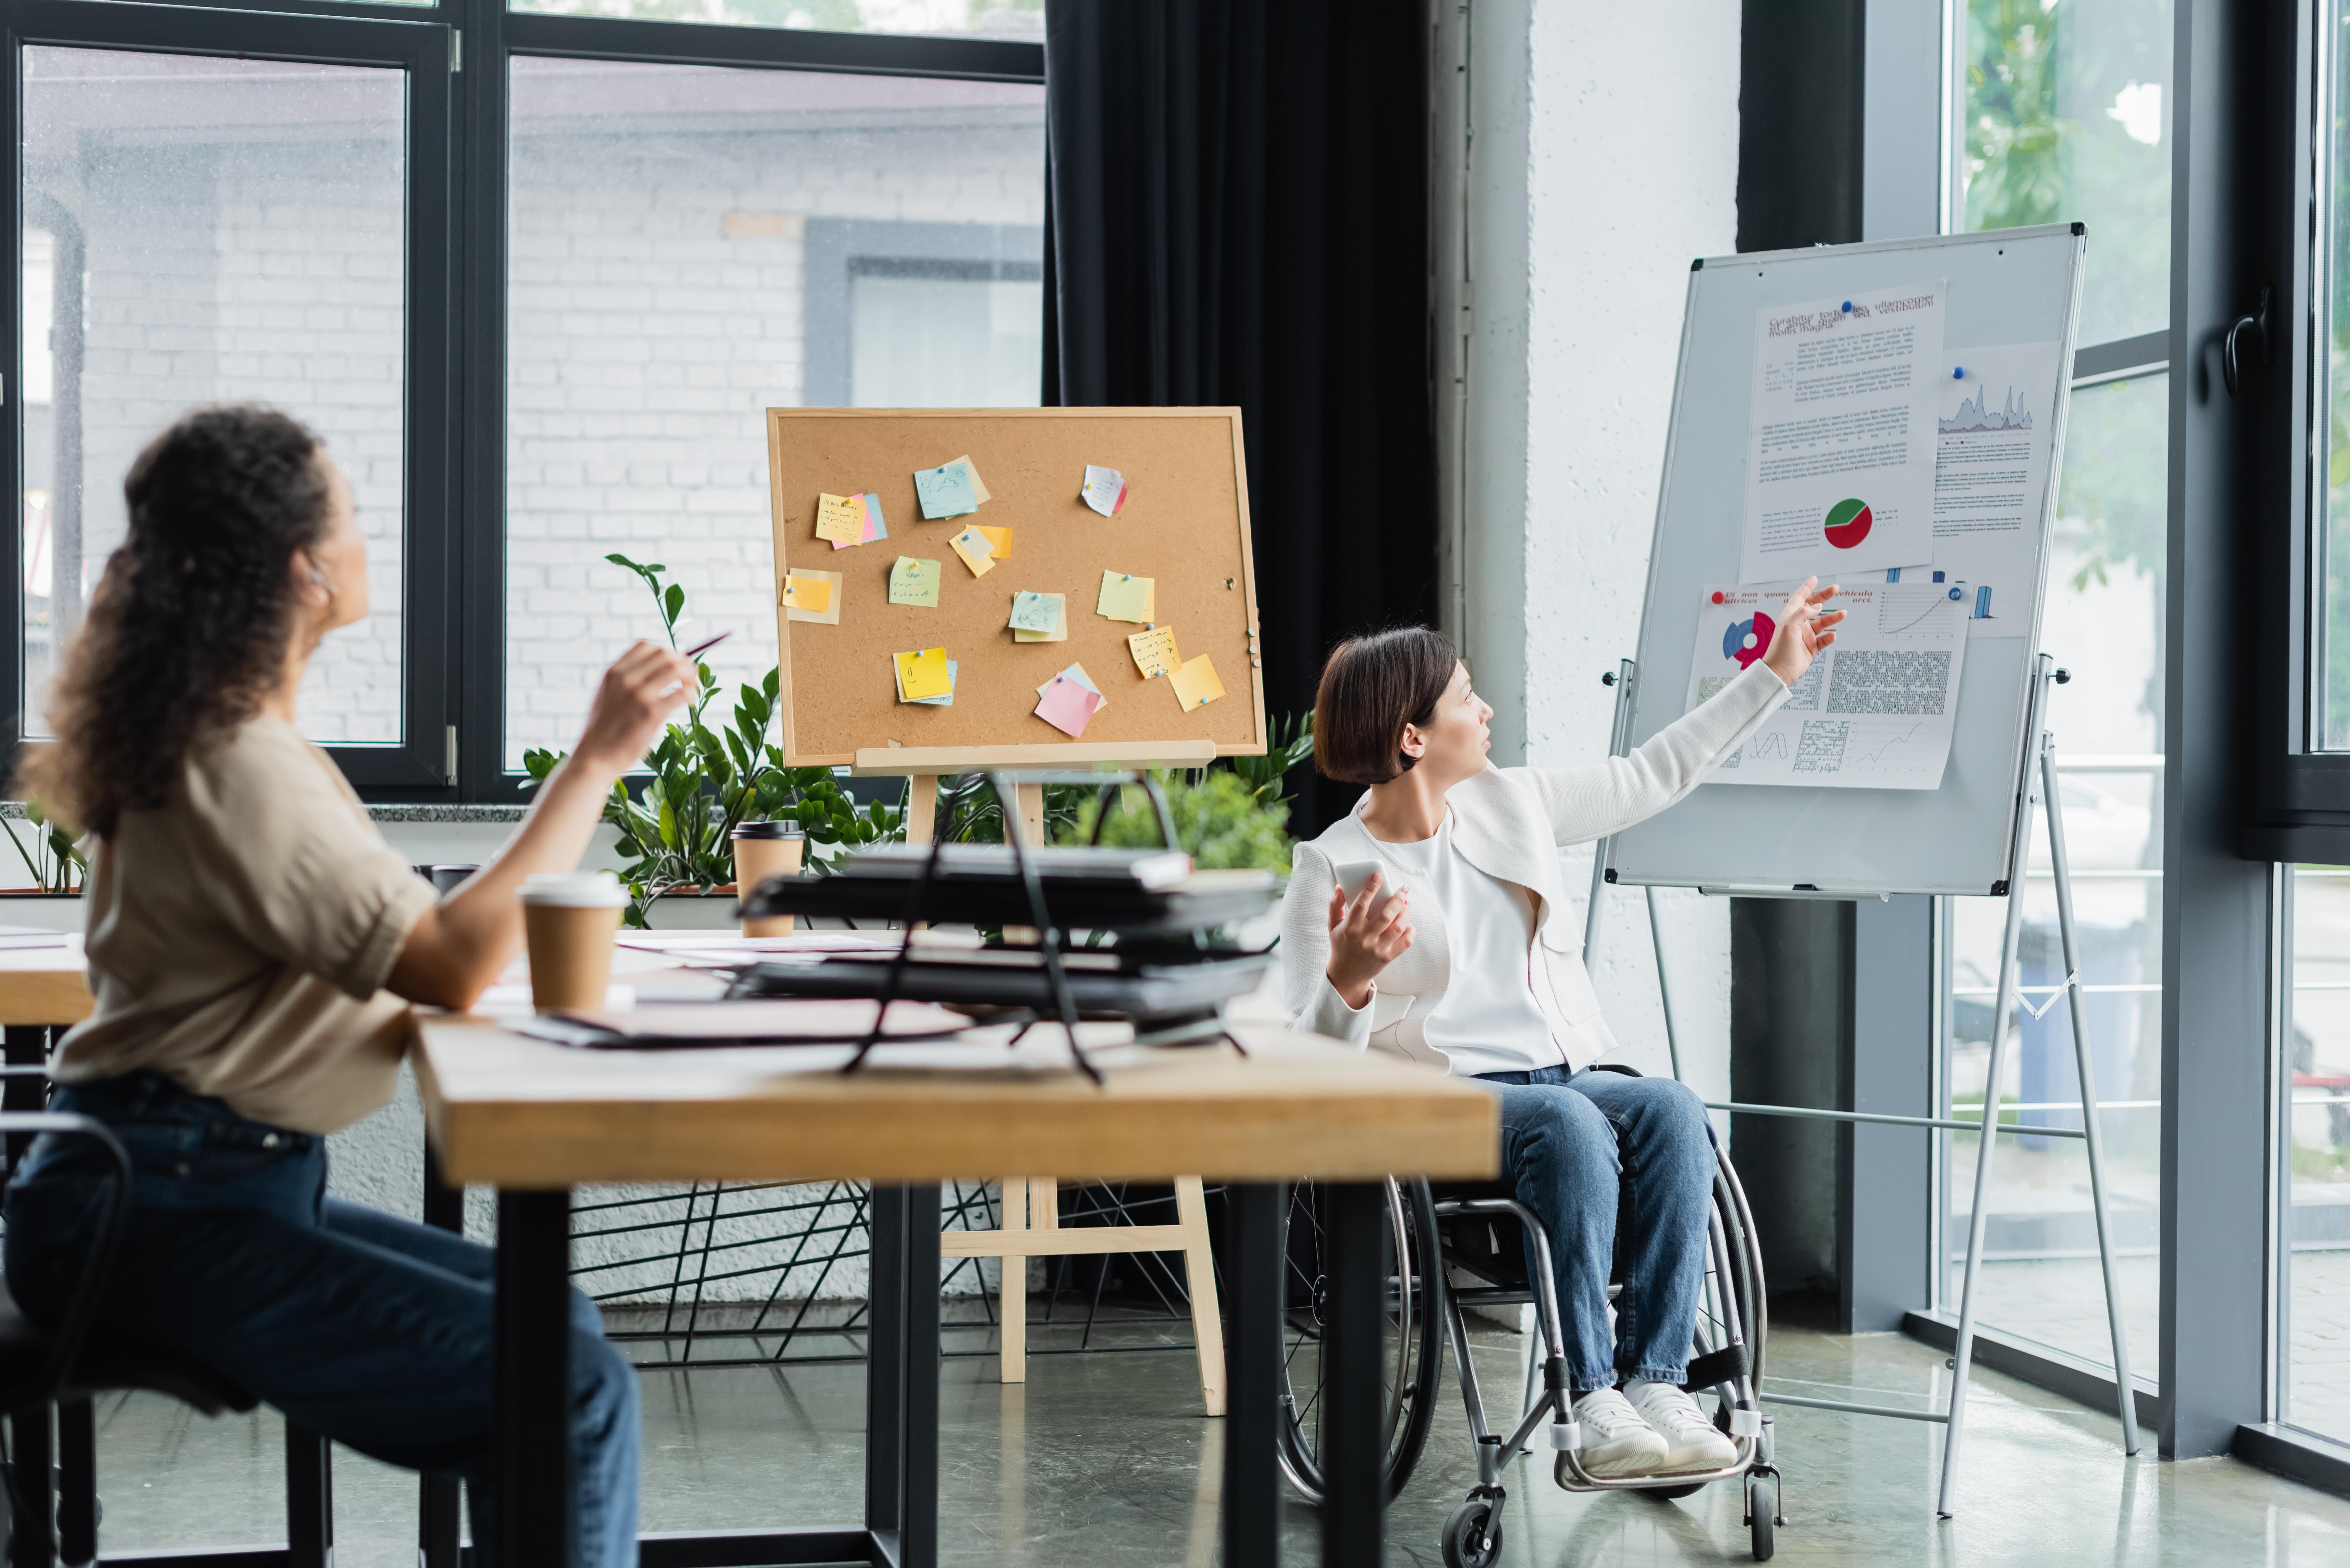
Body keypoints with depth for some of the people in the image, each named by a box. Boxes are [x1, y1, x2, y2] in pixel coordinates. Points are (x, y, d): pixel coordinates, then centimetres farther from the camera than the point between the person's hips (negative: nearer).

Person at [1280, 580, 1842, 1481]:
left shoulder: (1509, 805, 13)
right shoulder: (1329, 868, -4)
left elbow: (1656, 776, 23)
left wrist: (1775, 673, 25)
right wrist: (1351, 981, -31)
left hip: (1563, 1075, 6)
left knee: (1672, 1112, -26)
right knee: (1569, 1126, -36)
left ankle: (1656, 1381, -29)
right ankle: (1595, 1408, -35)